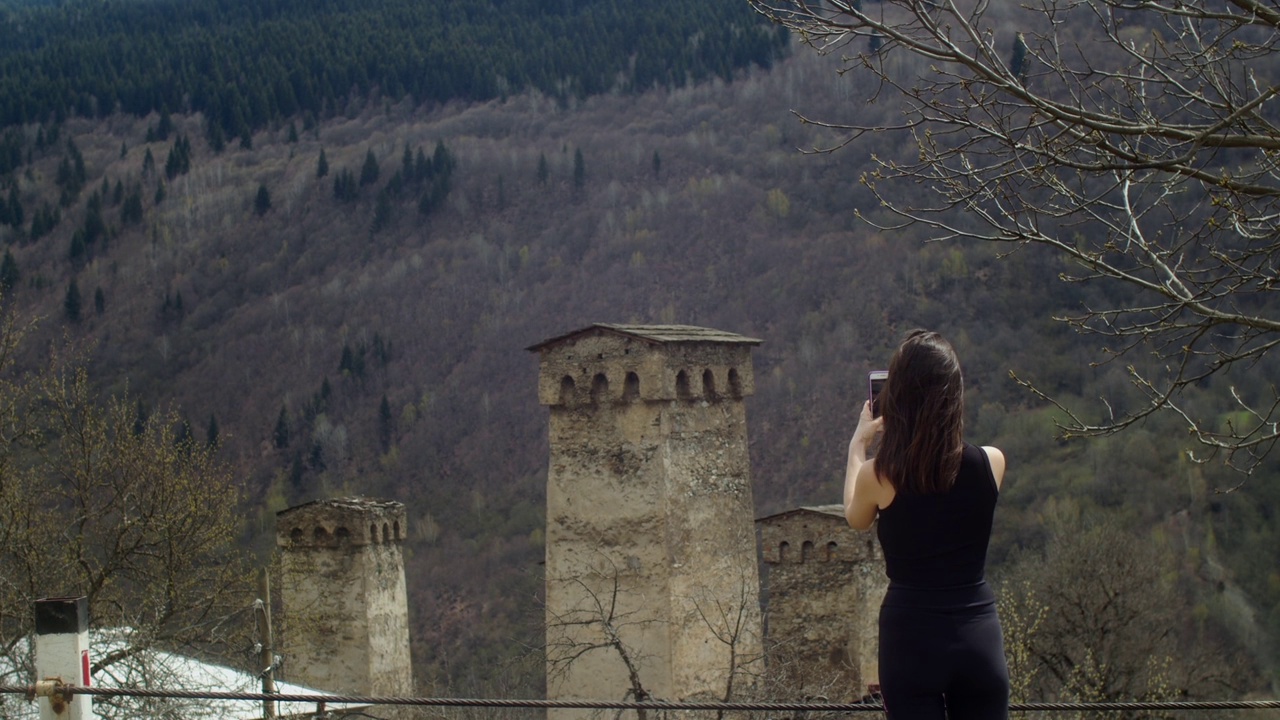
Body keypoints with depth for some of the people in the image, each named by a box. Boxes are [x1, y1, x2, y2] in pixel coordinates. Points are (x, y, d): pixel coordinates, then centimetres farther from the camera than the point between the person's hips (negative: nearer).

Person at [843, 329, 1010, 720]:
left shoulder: (879, 476, -10)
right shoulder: (991, 464, -5)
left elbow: (855, 517, 13)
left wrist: (858, 445, 25)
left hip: (912, 639, -2)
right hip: (979, 634, 2)